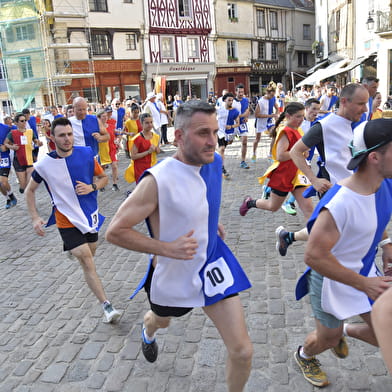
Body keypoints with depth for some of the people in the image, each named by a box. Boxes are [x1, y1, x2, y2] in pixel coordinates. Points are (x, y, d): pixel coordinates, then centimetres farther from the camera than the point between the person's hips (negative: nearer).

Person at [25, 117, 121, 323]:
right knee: (87, 262, -9)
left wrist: (91, 187, -15)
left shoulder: (86, 154, -8)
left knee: (89, 256, 19)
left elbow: (103, 177, 6)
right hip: (68, 221, -3)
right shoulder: (45, 164, -12)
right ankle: (107, 306, -5)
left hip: (91, 215, 3)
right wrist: (35, 218, -7)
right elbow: (30, 191, 3)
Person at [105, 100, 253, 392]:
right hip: (172, 275, -3)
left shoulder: (215, 162, -9)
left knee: (242, 352, -2)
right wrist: (167, 248, -29)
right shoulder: (158, 180, -29)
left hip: (213, 265, 3)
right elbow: (115, 231, -23)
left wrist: (210, 225, 4)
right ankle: (148, 331, 71)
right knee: (161, 320, 32)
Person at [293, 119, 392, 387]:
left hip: (366, 272, 7)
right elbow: (314, 256, -31)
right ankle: (304, 356, 52)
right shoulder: (340, 203, -36)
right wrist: (363, 284, -25)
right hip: (333, 280, -6)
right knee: (328, 339, 17)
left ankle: (344, 332, 43)